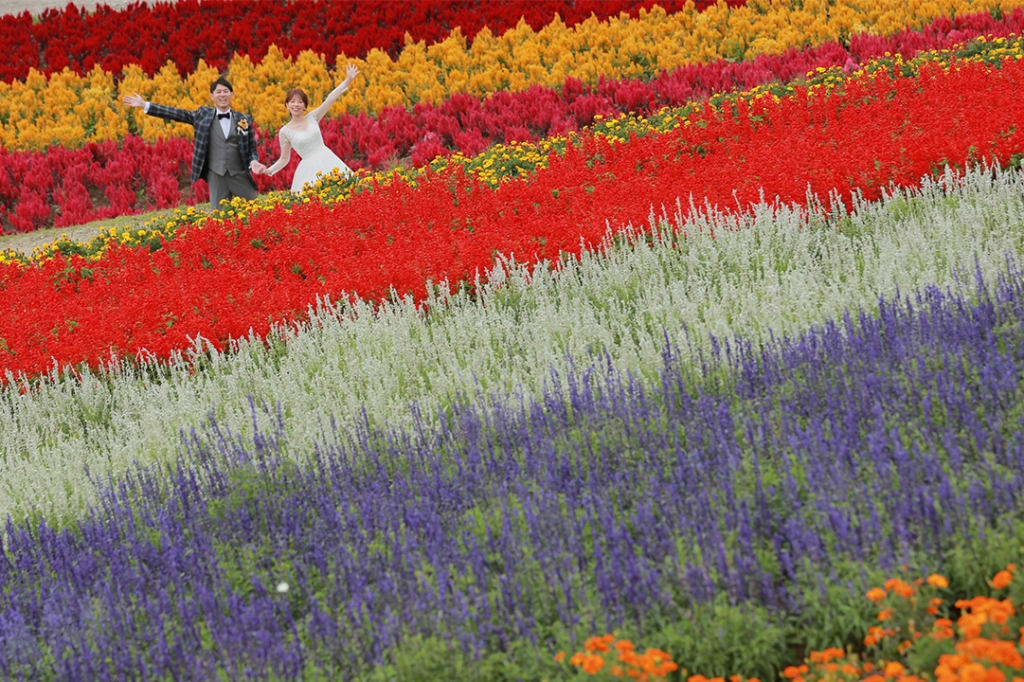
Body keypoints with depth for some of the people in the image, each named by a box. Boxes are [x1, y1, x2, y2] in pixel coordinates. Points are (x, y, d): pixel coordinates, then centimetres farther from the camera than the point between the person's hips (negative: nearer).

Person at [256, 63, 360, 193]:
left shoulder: (312, 117, 7)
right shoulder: (285, 132, 3)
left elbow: (330, 99, 1)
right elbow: (284, 159, 10)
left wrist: (348, 80, -6)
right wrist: (268, 171, -4)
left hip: (328, 162, 2)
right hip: (309, 170, -2)